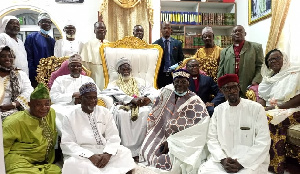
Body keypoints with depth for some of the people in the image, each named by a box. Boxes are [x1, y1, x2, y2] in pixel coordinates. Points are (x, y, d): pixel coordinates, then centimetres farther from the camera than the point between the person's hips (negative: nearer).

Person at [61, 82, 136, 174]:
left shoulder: (105, 112, 8)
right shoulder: (70, 117, 0)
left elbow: (113, 137, 3)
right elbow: (67, 144, -7)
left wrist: (107, 154, -18)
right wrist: (90, 156, -21)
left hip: (104, 153, 1)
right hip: (82, 155, -1)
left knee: (124, 153, -25)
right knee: (74, 163, -33)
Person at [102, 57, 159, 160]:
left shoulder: (139, 81, 29)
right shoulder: (113, 84, 25)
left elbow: (154, 92, 12)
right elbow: (117, 95, -1)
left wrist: (148, 98, -13)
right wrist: (133, 99, -18)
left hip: (140, 107, 1)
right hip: (122, 107, -1)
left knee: (147, 112, -34)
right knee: (122, 114, -37)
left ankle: (139, 149, -30)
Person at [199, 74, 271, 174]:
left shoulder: (256, 108, -5)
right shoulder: (218, 110, 5)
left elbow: (263, 142, -9)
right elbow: (212, 139, 3)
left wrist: (242, 163, -16)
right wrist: (223, 159, -13)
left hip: (251, 161, -2)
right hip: (223, 158, 2)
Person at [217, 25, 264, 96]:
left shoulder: (256, 47, 10)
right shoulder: (225, 51, 15)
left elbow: (260, 66, 3)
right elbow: (220, 72, 13)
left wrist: (256, 82, -11)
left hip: (249, 90, -1)